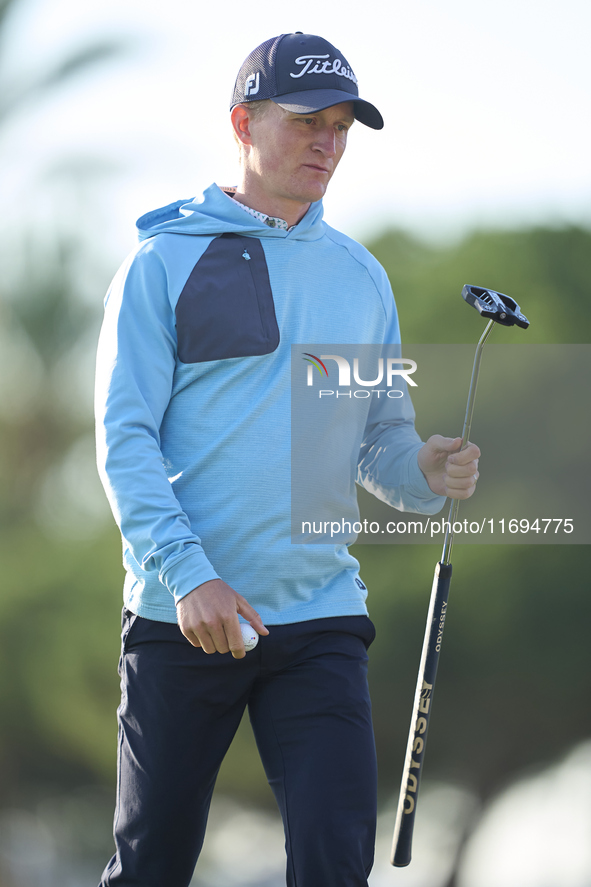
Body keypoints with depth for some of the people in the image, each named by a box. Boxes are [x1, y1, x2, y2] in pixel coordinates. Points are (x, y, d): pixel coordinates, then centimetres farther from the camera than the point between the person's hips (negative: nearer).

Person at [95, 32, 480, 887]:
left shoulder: (361, 277, 13)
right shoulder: (165, 261, 0)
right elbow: (124, 438, -6)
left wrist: (425, 471, -7)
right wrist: (187, 575, -19)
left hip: (321, 616, 3)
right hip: (181, 616, -3)